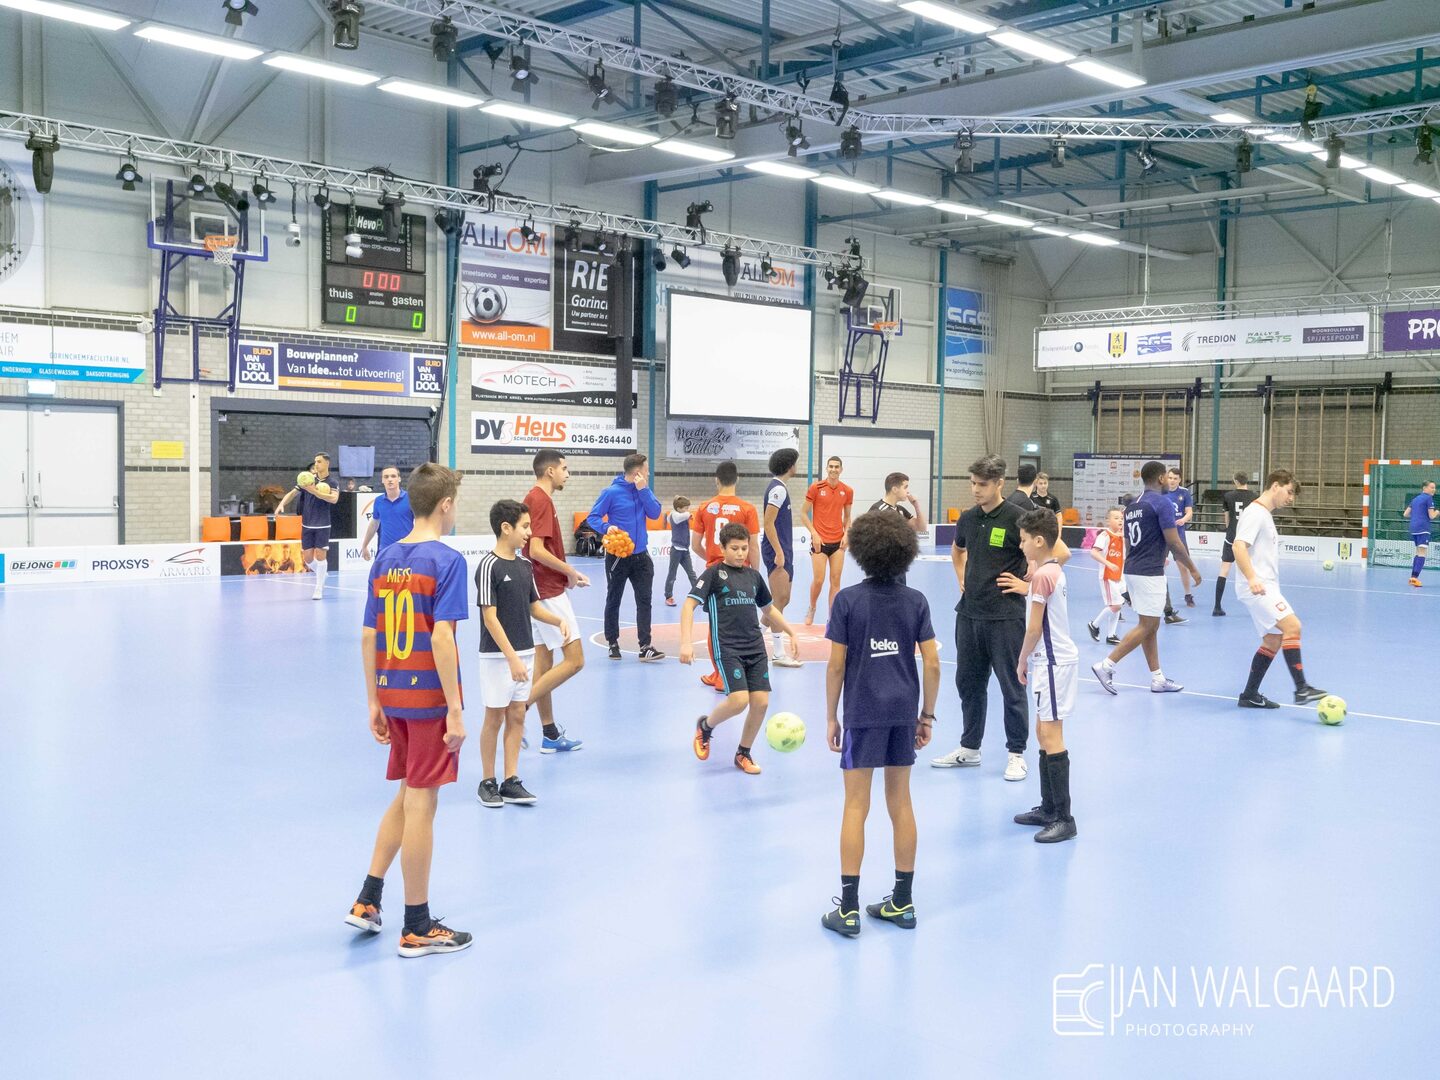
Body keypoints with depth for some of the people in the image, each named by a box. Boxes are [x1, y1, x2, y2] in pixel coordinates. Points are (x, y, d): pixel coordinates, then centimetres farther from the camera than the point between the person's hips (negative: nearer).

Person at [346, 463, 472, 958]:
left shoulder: (384, 559, 7)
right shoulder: (446, 560, -13)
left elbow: (368, 636, 8)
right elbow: (441, 639, -19)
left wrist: (374, 703, 14)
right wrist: (456, 710, -16)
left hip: (392, 696, 7)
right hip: (429, 696, -7)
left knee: (407, 797, 22)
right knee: (420, 805, 1)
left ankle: (367, 900, 23)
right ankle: (417, 928, 12)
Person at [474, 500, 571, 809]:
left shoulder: (524, 565, 7)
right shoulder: (489, 566, -14)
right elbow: (490, 618, -17)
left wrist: (558, 621, -4)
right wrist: (511, 657, -21)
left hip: (525, 653, 7)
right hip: (497, 656, -7)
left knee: (517, 716, 9)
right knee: (495, 717, 3)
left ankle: (511, 782, 16)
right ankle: (487, 782, 16)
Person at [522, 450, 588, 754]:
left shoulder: (534, 498, 14)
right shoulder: (541, 500, -15)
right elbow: (537, 550, -24)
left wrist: (568, 574, 13)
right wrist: (570, 572, -12)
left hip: (540, 591, 10)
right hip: (549, 592, -10)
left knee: (544, 660, 11)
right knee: (574, 659, -7)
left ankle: (550, 734, 17)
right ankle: (520, 708, -8)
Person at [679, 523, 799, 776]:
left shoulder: (754, 575, 13)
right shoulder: (714, 573, -2)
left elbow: (768, 608, 29)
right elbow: (689, 604, -10)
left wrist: (791, 633, 29)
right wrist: (686, 642, -22)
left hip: (755, 648, 5)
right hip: (727, 648, -5)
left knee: (761, 702, -2)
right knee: (738, 701, -18)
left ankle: (744, 754, 19)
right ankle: (705, 726, 13)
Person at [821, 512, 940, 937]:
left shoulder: (848, 600, -7)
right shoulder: (916, 601, 1)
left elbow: (836, 666, -7)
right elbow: (932, 665, 0)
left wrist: (831, 717, 3)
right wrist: (927, 715, 11)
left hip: (863, 714, -3)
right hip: (904, 713, 3)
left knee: (856, 807, 3)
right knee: (900, 804, 12)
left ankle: (849, 909, 6)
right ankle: (902, 902, 21)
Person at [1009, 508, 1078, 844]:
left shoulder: (1042, 575, -17)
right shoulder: (1053, 570, 12)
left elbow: (1034, 628, -15)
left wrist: (1022, 661, -2)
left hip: (1053, 661, -10)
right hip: (1051, 659, 10)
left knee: (1051, 735, -9)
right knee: (1044, 733, 14)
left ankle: (1063, 819, -7)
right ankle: (1049, 808, 22)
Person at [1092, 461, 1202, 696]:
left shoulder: (1132, 506, 14)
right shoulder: (1162, 503, -11)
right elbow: (1174, 543, -13)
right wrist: (1192, 568, -1)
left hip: (1132, 571, 9)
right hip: (1150, 573, -9)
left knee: (1151, 626, 12)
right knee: (1146, 627, -4)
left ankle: (1157, 679, 15)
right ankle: (1106, 665, -8)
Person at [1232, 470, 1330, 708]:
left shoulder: (1266, 515, 21)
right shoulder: (1255, 513, -10)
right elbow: (1239, 547, -23)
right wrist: (1252, 579, -34)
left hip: (1266, 588, 10)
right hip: (1257, 588, -10)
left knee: (1273, 640, 9)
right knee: (1292, 626, -21)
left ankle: (1249, 696, 14)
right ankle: (1301, 689, -24)